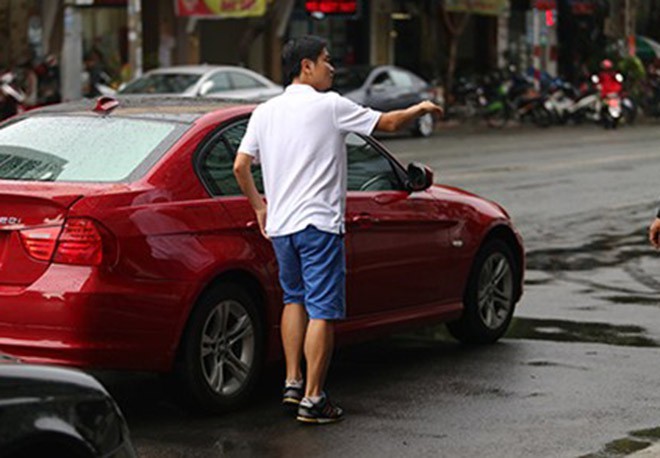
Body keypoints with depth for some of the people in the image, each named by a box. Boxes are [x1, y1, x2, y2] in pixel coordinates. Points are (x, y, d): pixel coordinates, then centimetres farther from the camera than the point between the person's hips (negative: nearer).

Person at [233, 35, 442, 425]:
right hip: (318, 224, -7)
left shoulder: (265, 112, 9)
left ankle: (293, 384, 20)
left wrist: (260, 207, 21)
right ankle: (313, 399, -4)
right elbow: (387, 123, 0)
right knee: (323, 311, -3)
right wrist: (420, 109, 18)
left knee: (294, 299, 22)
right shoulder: (329, 106, -7)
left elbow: (241, 166, 8)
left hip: (279, 224, 7)